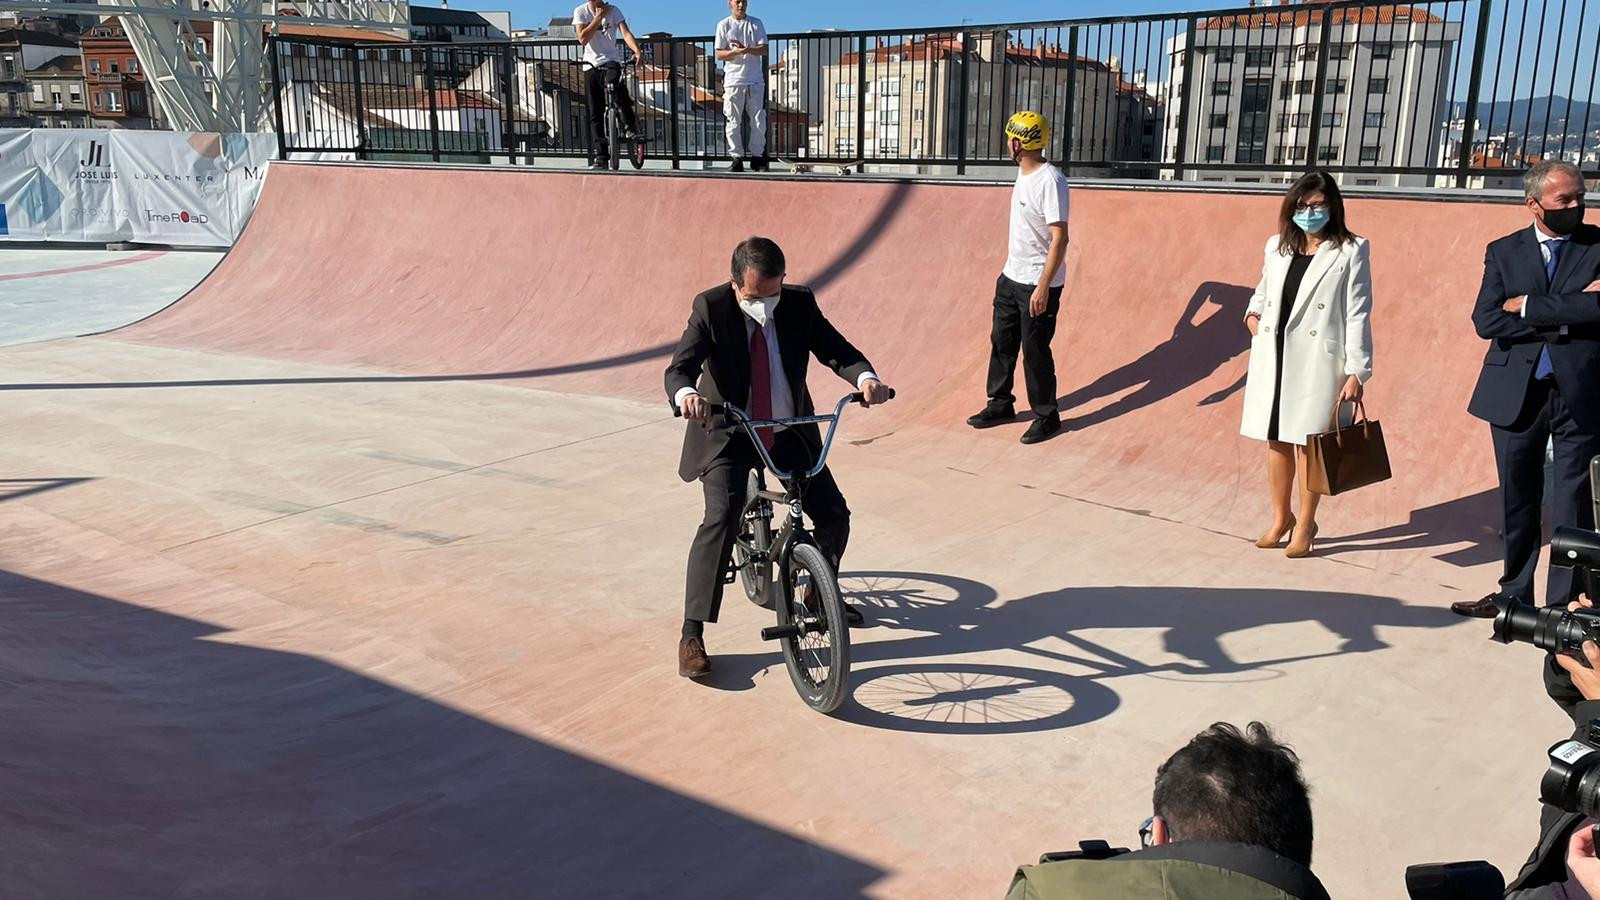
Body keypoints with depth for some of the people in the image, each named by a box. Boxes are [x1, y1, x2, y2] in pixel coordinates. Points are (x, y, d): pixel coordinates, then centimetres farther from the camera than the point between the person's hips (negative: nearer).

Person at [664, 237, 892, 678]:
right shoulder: (710, 308, -16)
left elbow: (836, 350, -14)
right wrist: (685, 393, -50)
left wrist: (864, 377, -37)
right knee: (721, 518, -23)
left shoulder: (800, 303, -8)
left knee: (834, 514, 0)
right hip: (728, 434, -3)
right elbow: (679, 366, -25)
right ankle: (692, 634, -14)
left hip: (790, 431, 4)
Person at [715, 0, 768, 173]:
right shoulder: (724, 25, 5)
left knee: (759, 121, 0)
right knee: (734, 122, -3)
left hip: (756, 80, 2)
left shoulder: (756, 24, 10)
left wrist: (746, 49, -16)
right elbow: (719, 54, 1)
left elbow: (764, 50, 1)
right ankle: (737, 158, 2)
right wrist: (736, 51, -18)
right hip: (733, 80, -1)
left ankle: (757, 157, 10)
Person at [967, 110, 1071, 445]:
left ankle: (1046, 416, 15)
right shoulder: (1023, 174, 7)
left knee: (1035, 351, 0)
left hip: (1037, 284, -9)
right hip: (1011, 278, 9)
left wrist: (1043, 286, -26)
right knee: (1001, 342, 16)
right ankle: (1001, 405, 31)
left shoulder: (1050, 181, -21)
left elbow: (1060, 238, -23)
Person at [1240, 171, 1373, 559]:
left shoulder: (1350, 251, -3)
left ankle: (1305, 524, 15)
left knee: (1307, 442, 0)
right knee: (1275, 440, 10)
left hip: (1316, 362, -5)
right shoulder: (1277, 246, 11)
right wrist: (1253, 314, 7)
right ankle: (1280, 517, 25)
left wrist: (1356, 372, -11)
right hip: (1273, 357, 5)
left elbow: (1357, 315, -6)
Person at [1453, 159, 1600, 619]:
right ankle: (1514, 595, 26)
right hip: (1516, 392, 2)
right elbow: (1486, 321, -7)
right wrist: (1562, 316, -13)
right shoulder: (1504, 252, 6)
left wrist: (1529, 306, -12)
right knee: (1517, 499, 12)